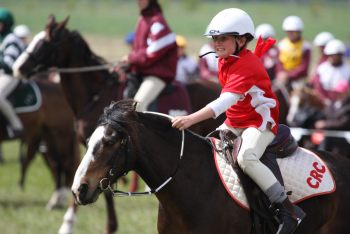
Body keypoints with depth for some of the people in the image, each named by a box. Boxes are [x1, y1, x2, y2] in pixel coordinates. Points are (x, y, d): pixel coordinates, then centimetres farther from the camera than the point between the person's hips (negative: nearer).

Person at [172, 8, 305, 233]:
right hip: (234, 122, 10)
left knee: (246, 157, -33)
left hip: (260, 122, -10)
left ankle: (289, 210, -31)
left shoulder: (246, 66, -26)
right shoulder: (225, 61, 4)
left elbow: (225, 101, -38)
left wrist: (191, 119, -47)